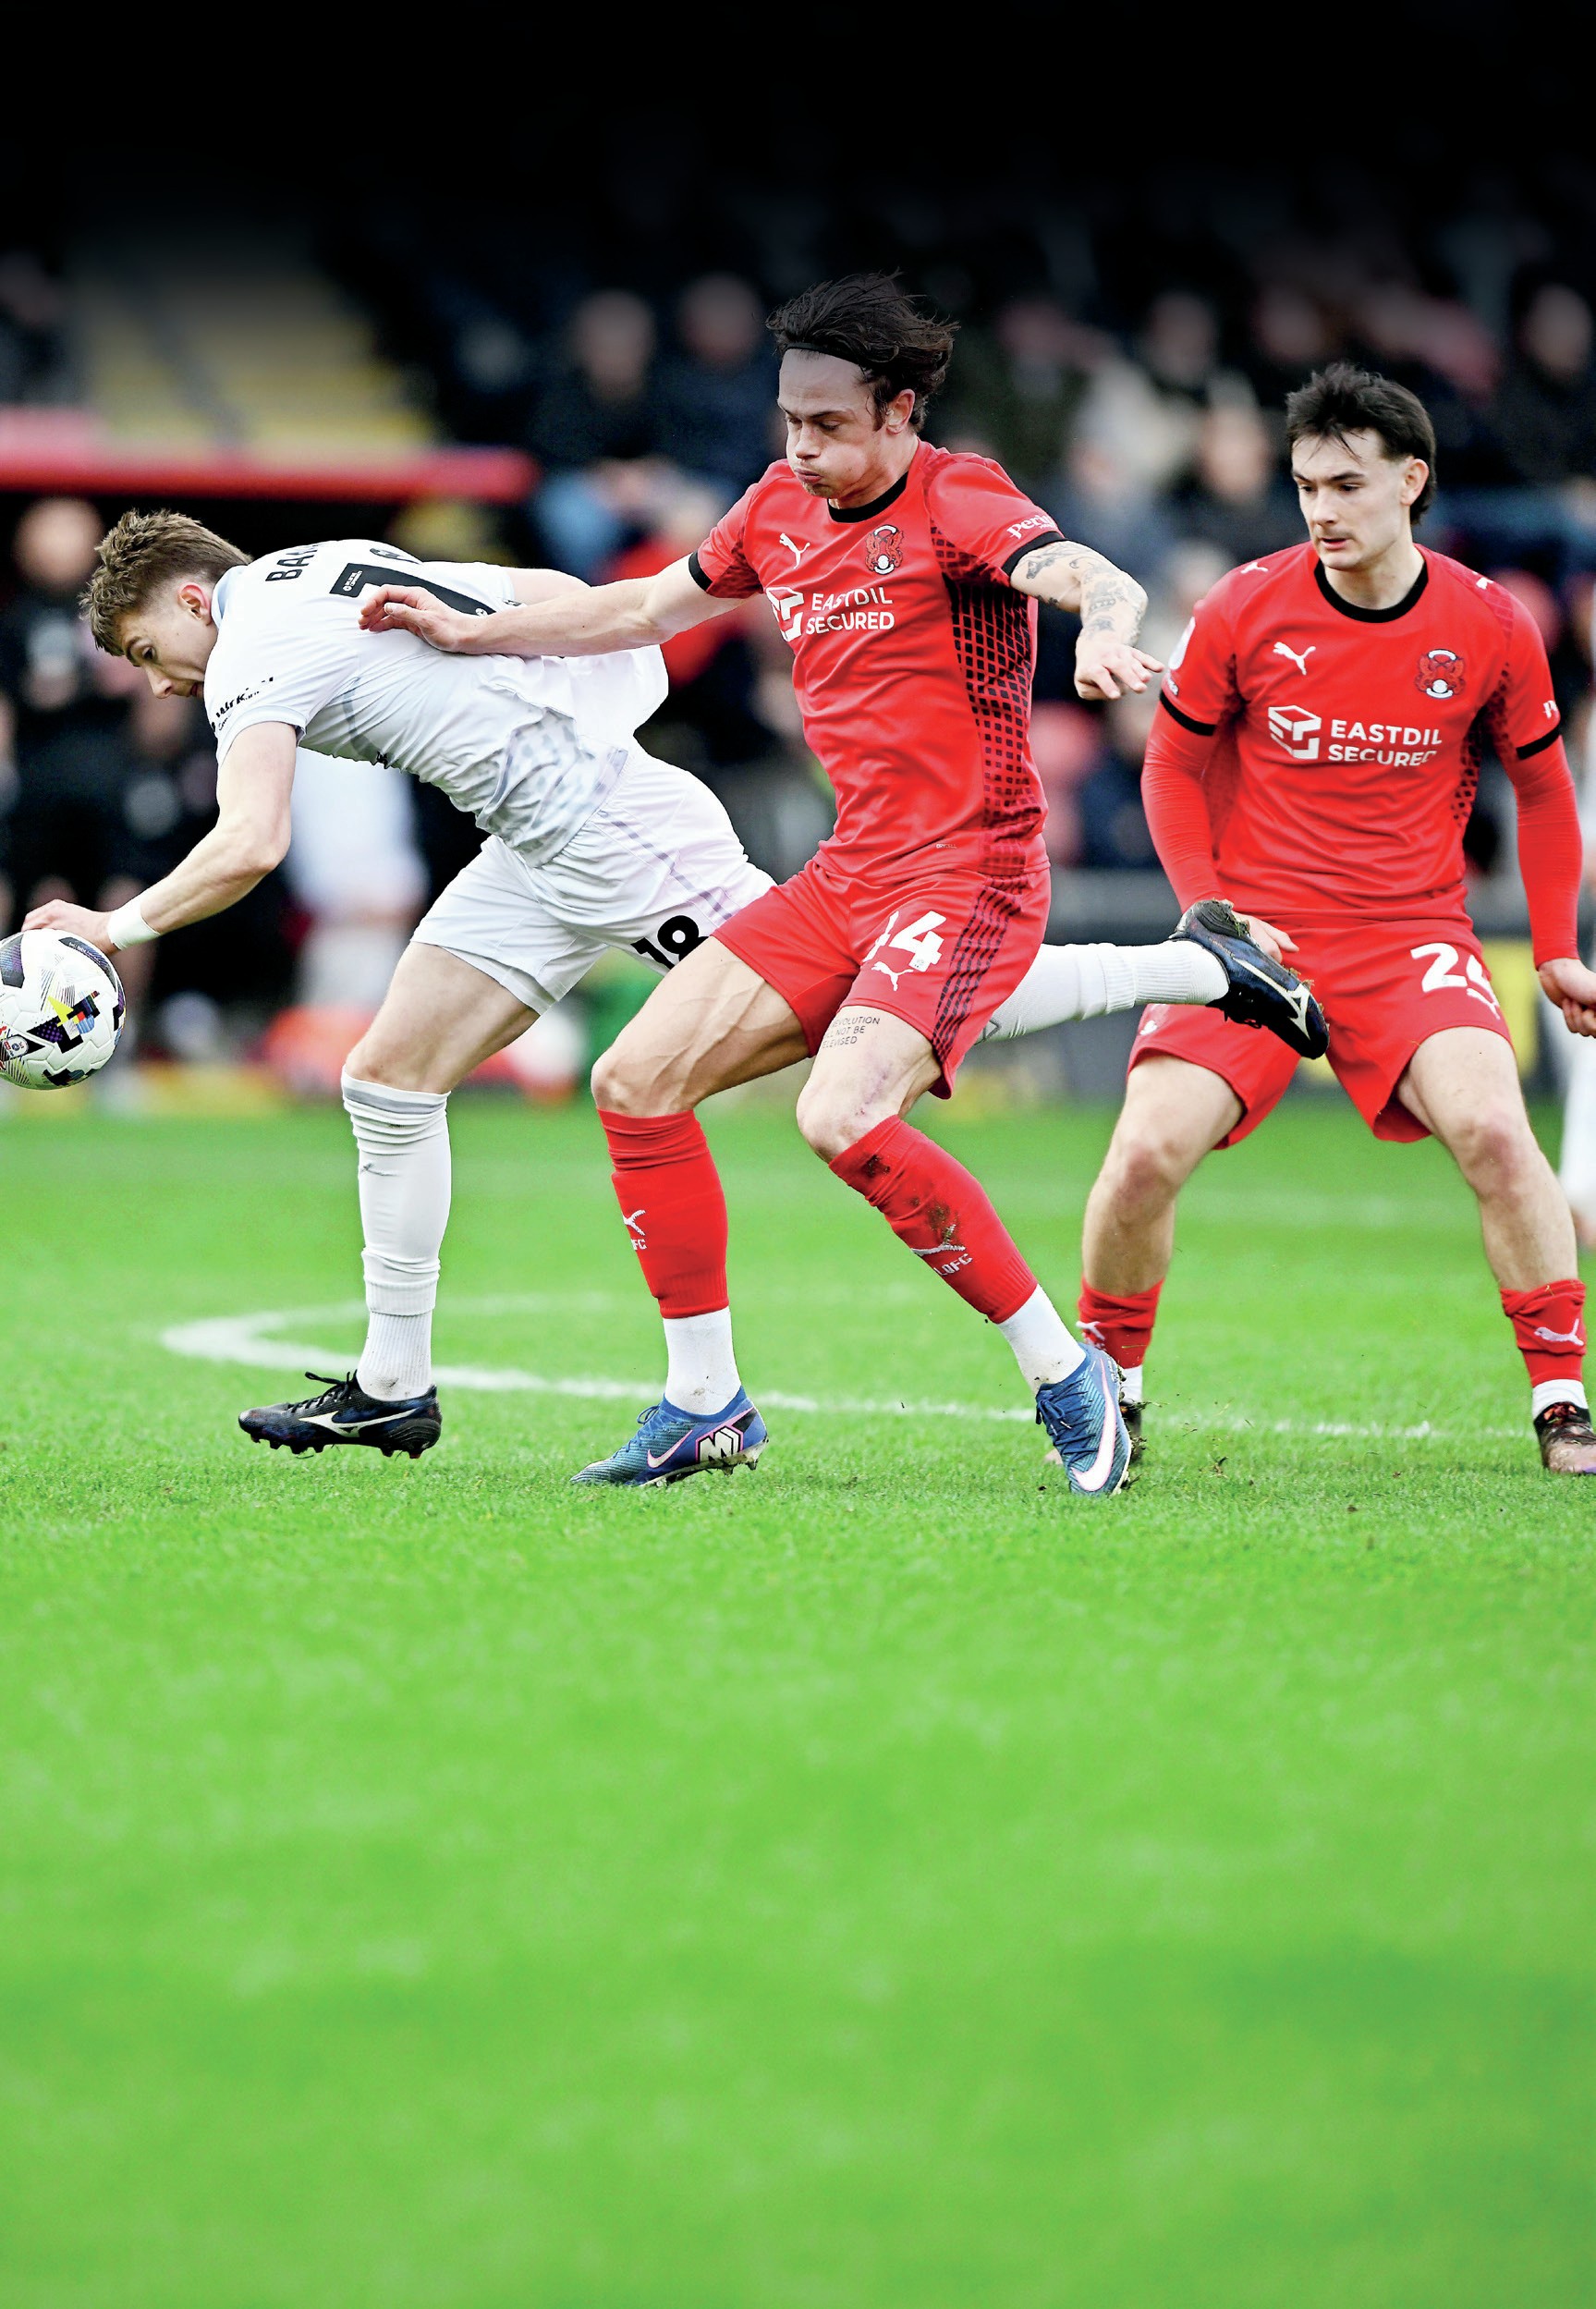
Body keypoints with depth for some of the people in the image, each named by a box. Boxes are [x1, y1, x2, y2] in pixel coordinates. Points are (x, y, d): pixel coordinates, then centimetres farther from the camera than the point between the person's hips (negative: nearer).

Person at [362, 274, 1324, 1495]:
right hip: (849, 877, 8)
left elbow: (1099, 580, -30)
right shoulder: (779, 511, 11)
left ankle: (1064, 1372, -15)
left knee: (841, 1119, -28)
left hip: (968, 875, -8)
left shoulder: (955, 503, -11)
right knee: (636, 1083, 0)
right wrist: (468, 633, 31)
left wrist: (1106, 633, -54)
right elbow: (648, 608, 29)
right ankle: (704, 1405, 12)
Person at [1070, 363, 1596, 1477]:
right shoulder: (1244, 610, -4)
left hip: (1412, 937, 0)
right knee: (1148, 1153, -17)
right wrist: (1210, 910, -5)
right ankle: (1109, 1384, 9)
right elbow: (1172, 770, 8)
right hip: (1254, 931, 0)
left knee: (1494, 1129, -26)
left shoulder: (1490, 628, -2)